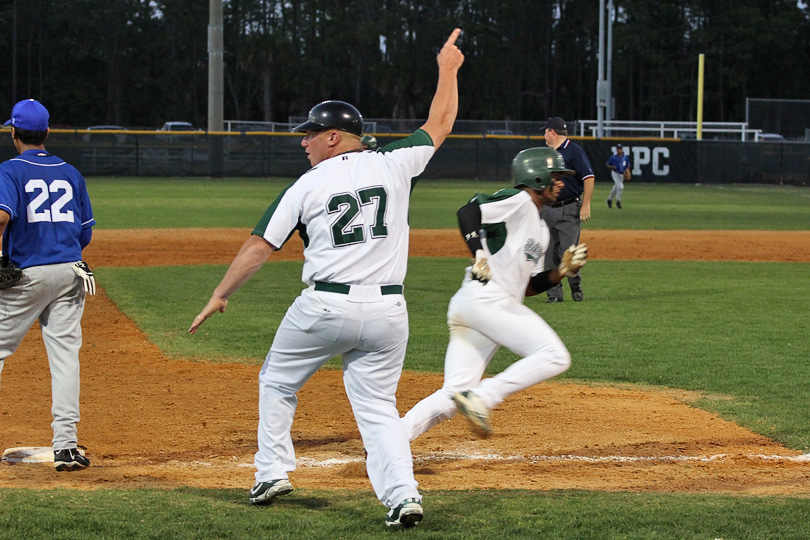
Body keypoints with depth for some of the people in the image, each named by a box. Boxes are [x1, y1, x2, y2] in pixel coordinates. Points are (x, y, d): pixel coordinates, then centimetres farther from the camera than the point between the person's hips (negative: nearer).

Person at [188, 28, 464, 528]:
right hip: (388, 309, 2)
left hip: (325, 306, -2)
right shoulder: (393, 165, 3)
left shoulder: (308, 185, -1)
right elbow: (439, 126, 18)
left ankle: (273, 471, 20)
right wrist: (448, 69, 30)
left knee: (278, 382, 21)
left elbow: (259, 247, -1)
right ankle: (402, 492, -12)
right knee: (379, 406, 8)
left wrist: (220, 296, 6)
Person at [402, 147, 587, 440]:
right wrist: (479, 253, -25)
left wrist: (562, 270, 13)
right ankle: (480, 400, -20)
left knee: (452, 398, 2)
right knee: (555, 356, -14)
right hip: (486, 297, -10)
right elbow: (468, 211, -14)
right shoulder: (517, 201, 0)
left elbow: (528, 286, 26)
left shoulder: (540, 229, 29)